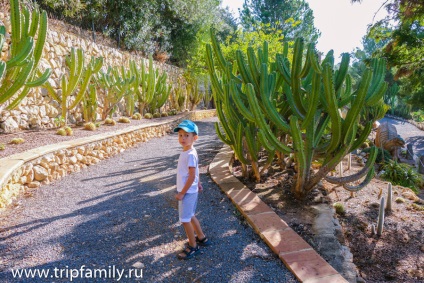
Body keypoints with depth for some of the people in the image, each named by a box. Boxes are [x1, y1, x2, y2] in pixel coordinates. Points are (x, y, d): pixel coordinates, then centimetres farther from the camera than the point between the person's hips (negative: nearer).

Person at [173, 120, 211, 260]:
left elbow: (192, 176, -24)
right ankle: (202, 238, 38)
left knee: (185, 219, 3)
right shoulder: (188, 152, 5)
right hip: (190, 191, 9)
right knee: (190, 216, 22)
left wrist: (181, 193, -18)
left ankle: (193, 246, 20)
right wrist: (198, 183, 25)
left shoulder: (190, 154, -24)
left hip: (187, 192, -9)